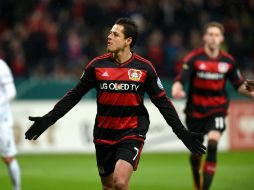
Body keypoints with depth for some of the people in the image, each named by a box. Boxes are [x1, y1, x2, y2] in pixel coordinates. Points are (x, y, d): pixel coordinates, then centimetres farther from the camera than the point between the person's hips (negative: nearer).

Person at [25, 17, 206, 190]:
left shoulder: (144, 67, -5)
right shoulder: (97, 65, -1)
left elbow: (162, 102, 2)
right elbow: (74, 95, 6)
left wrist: (182, 132, -1)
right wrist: (48, 119, 1)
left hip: (132, 133, -3)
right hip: (104, 135, 3)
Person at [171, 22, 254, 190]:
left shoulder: (228, 61, -1)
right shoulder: (193, 58, -8)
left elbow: (239, 85, 9)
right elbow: (181, 80, -16)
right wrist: (176, 89, -39)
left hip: (217, 109, 0)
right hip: (196, 110, 0)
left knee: (212, 146, -21)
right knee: (196, 151, 10)